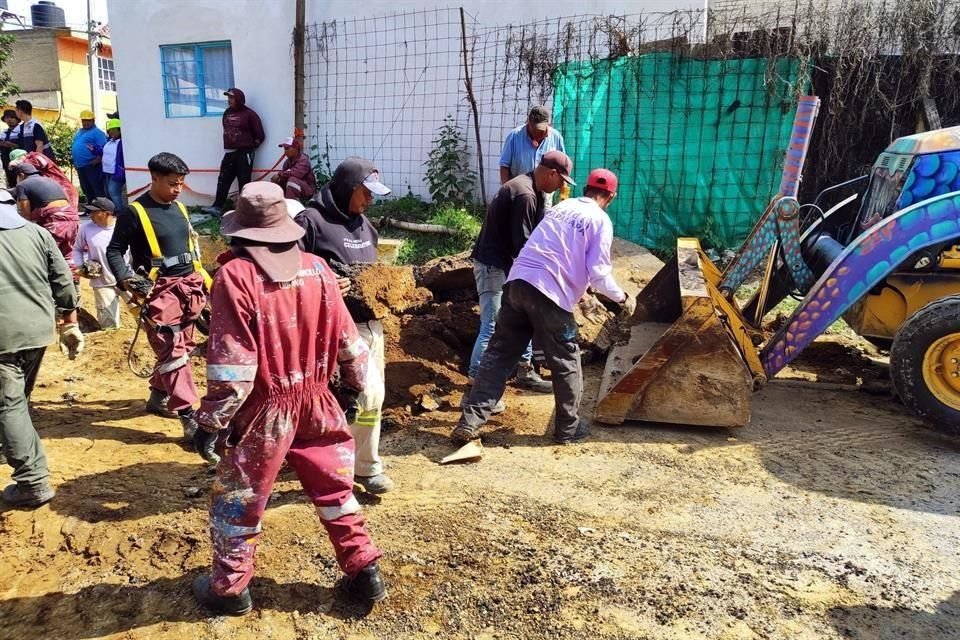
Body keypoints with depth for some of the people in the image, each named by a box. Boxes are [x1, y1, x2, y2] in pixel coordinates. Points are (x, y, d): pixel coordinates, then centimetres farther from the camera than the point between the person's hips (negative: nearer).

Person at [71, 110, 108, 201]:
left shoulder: (97, 132, -6)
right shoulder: (78, 132, 21)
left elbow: (103, 148, -16)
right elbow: (75, 146, 28)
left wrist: (98, 159, -26)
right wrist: (74, 161, 18)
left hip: (91, 165, -9)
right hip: (80, 165, 9)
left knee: (97, 187, -10)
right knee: (85, 188, 14)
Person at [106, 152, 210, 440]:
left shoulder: (179, 208, 13)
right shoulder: (135, 212, -8)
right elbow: (114, 251, -5)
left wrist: (204, 280, 20)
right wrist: (128, 280, -20)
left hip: (188, 287, 7)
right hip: (160, 291, -7)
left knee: (183, 348, 14)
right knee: (173, 352, -9)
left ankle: (158, 397, 33)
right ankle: (189, 417, -10)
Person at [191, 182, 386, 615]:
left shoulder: (237, 275, -16)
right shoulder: (319, 270, -1)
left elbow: (230, 364, -19)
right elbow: (347, 340, 6)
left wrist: (210, 421, -10)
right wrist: (354, 385, 21)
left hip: (263, 411, -4)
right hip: (317, 403, 5)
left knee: (237, 500, 15)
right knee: (335, 490, 19)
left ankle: (229, 587, 31)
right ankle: (364, 572, 27)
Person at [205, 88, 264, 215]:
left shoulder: (249, 114, -7)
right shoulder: (227, 113, 12)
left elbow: (260, 135, -6)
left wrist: (250, 146, 0)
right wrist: (228, 145, 18)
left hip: (244, 153, -6)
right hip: (229, 153, 6)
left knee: (244, 182, -1)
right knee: (223, 180, 4)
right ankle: (217, 207, 7)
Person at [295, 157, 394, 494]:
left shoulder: (363, 223, 14)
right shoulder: (311, 221, -12)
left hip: (370, 324, 9)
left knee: (372, 395, 14)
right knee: (369, 392, -12)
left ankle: (352, 457, 33)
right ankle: (367, 467, 8)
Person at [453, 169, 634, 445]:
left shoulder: (561, 206, 23)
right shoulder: (600, 220, 3)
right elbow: (598, 273, -3)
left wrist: (580, 285, 41)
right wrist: (622, 298, 14)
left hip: (517, 282, 6)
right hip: (549, 293, -6)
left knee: (499, 353, 9)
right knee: (565, 362, 11)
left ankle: (469, 421, 6)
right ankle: (568, 428, 24)